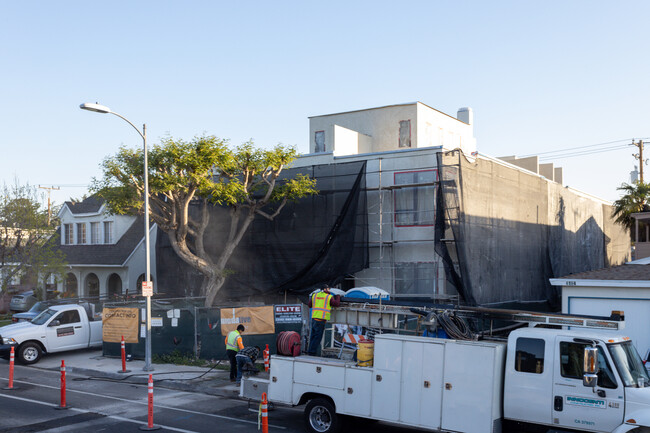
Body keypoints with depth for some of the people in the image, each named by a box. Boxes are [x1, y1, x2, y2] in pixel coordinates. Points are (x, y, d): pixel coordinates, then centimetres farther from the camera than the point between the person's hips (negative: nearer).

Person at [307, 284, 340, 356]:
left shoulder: (315, 295, 15)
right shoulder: (329, 297, 1)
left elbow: (310, 305, 21)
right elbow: (337, 304, 1)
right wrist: (337, 297, 18)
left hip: (314, 317, 6)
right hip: (321, 319, -6)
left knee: (313, 335, 14)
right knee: (318, 336, -1)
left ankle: (310, 350, 16)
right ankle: (312, 351, -3)